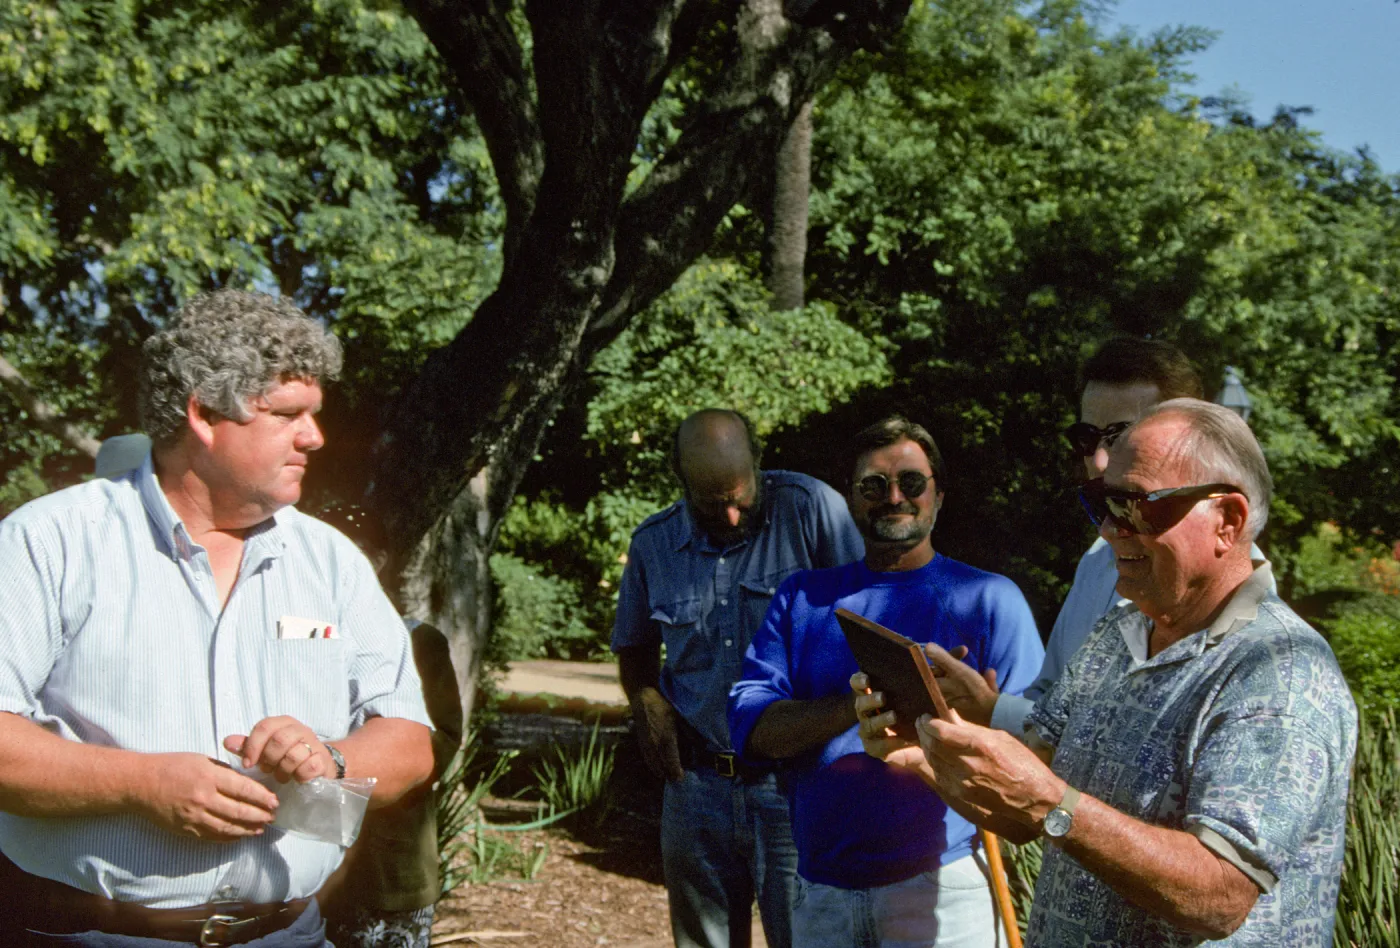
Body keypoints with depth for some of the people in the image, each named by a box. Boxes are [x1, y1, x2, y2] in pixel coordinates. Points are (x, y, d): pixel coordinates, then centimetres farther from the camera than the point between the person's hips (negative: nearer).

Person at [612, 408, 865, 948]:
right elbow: (635, 648, 18)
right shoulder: (653, 544, 5)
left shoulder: (810, 509, -8)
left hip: (793, 787, -4)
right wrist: (646, 699, -2)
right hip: (697, 787, 4)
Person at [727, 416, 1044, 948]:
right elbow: (750, 727, -3)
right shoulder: (803, 598, 9)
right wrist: (864, 704, -20)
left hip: (941, 885, -3)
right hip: (821, 892, 3)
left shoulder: (989, 599, 1)